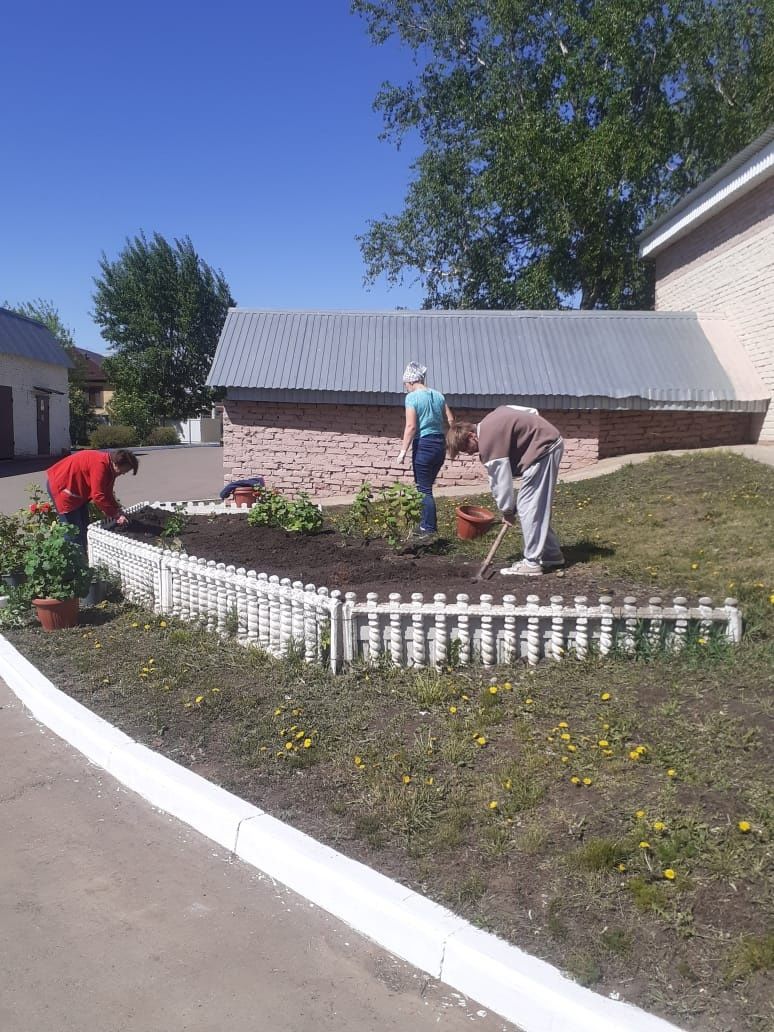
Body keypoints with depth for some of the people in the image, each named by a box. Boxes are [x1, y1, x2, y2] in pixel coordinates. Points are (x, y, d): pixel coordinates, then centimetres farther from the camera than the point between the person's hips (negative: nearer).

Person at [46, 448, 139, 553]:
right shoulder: (100, 465, -30)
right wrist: (116, 514, -24)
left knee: (84, 528, 14)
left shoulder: (109, 467, 0)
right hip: (61, 487, -11)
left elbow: (107, 494, 7)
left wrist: (118, 511, -4)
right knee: (74, 531, -9)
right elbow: (98, 496, -31)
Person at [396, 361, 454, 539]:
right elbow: (451, 420, 9)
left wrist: (403, 450, -13)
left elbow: (411, 426, -16)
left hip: (424, 445, -7)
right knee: (426, 486, 19)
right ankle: (426, 522, 27)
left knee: (424, 489, 1)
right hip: (440, 444, 7)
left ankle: (429, 529, 4)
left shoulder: (412, 397, -9)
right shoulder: (438, 395, 10)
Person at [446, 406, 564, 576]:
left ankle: (532, 563, -6)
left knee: (528, 506, -8)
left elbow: (501, 481, -12)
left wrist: (507, 511, 0)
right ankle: (551, 554, 23)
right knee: (538, 506, 15)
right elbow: (532, 412, 18)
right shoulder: (489, 423, 11)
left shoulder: (488, 443, -17)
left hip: (543, 448, -10)